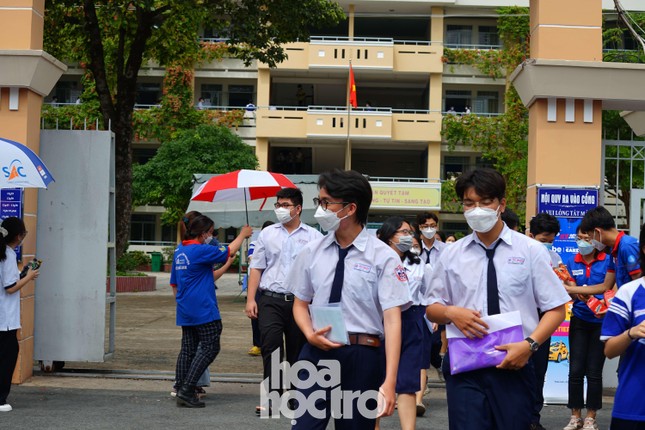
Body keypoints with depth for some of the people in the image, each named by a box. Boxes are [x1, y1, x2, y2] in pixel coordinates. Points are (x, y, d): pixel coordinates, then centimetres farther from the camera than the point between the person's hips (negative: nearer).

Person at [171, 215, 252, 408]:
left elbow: (174, 282, 20)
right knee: (210, 348, -4)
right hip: (202, 309, -9)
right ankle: (186, 390, -9)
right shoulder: (200, 250, -15)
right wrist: (242, 235, 9)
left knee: (187, 349, 11)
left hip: (185, 310, 9)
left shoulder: (179, 251, 12)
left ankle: (181, 391, 9)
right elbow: (228, 252, -6)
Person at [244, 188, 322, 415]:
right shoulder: (267, 234, 10)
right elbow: (256, 267, 9)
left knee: (298, 350, 7)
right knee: (270, 346, -12)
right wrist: (250, 299, 1)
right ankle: (272, 395, -9)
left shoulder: (313, 237, 5)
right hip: (271, 300, 0)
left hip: (300, 301, 0)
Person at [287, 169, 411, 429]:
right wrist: (309, 334, -8)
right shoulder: (311, 253, 6)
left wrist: (389, 381, -21)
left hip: (363, 357, -2)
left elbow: (392, 318, -13)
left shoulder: (383, 257, -8)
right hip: (317, 352, 3)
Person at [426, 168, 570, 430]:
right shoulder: (451, 255, 7)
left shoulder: (530, 250, 1)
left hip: (514, 365, -1)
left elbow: (556, 309, 1)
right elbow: (432, 309, 14)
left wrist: (529, 344, -15)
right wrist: (451, 312, -9)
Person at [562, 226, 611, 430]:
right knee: (575, 370, -1)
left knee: (594, 372, 0)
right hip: (579, 320, 2)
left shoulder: (607, 261, -3)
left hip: (601, 322, -2)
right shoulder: (572, 262, 6)